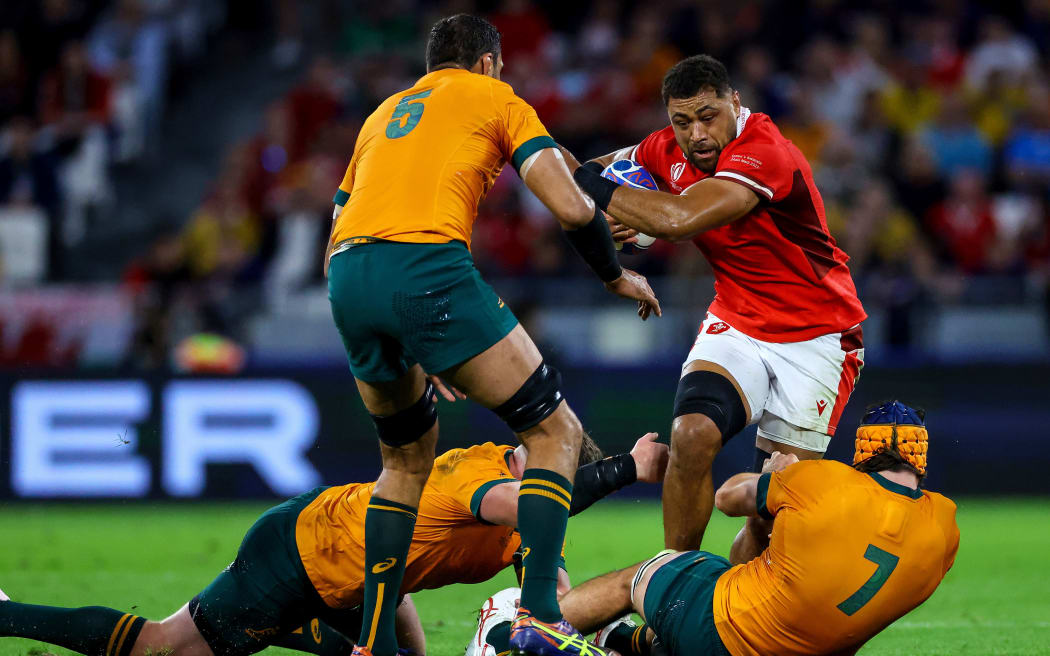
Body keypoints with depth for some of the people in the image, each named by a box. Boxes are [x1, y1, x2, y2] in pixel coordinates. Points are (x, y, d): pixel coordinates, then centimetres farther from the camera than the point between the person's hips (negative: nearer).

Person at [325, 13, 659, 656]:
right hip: (428, 267, -6)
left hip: (346, 278, 6)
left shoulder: (383, 114, 34)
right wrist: (617, 276, 22)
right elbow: (571, 207, 4)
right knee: (555, 431, 4)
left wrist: (414, 351, 36)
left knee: (408, 459, 26)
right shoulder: (496, 98, 17)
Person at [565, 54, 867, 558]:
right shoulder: (670, 151, -5)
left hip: (816, 336, -5)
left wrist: (588, 182, -27)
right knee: (692, 436, -23)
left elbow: (678, 219, -39)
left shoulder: (764, 152, -28)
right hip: (736, 323, 5)